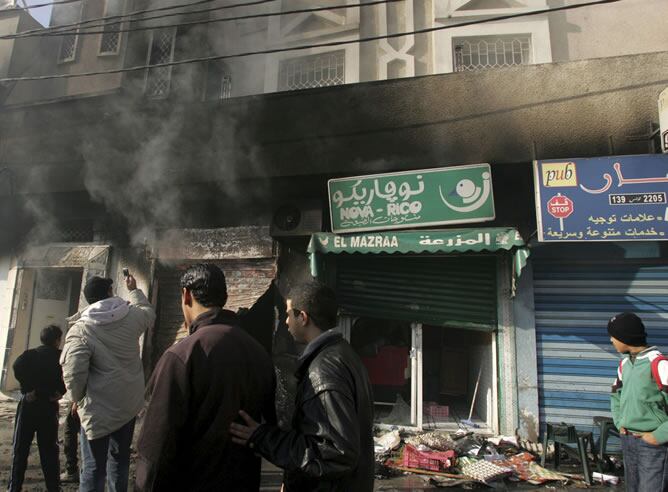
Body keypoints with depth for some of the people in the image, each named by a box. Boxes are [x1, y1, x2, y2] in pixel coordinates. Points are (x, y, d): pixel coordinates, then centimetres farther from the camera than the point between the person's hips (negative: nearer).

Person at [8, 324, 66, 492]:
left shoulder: (31, 354, 3)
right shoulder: (62, 357, 4)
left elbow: (18, 367, -18)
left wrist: (29, 389, -12)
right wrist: (59, 392, -2)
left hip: (29, 405, 0)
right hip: (49, 407, 0)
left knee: (21, 448, 11)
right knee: (49, 449, 8)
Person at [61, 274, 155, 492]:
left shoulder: (80, 331, -16)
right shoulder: (132, 316, -5)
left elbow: (73, 373, -20)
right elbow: (149, 312, 19)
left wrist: (78, 399, -1)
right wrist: (134, 290, 33)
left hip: (98, 409, -4)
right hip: (130, 403, 4)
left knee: (93, 468, 6)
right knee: (120, 459, 21)